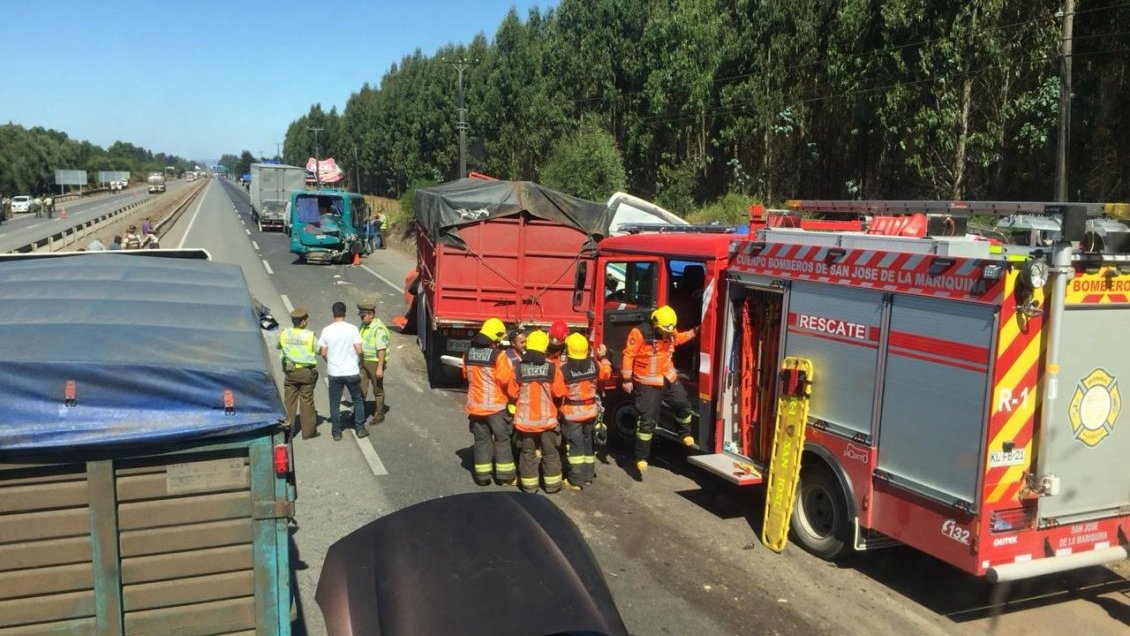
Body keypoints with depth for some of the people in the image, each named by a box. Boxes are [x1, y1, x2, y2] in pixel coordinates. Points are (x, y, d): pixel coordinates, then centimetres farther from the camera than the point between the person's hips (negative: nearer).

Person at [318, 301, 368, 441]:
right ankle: (360, 429, 17)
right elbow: (359, 350, -10)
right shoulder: (352, 329, -9)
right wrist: (359, 363, 9)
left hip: (334, 373, 1)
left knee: (334, 403, 11)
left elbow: (323, 353, -2)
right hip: (351, 372, -1)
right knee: (358, 400, 16)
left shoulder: (327, 331, -5)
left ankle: (336, 432, 14)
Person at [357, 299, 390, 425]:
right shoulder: (363, 326, 8)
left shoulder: (379, 328, -19)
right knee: (361, 388, 7)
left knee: (378, 390, 5)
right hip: (364, 361, 7)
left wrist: (380, 368, -24)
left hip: (375, 362, -7)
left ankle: (378, 416, 16)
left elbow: (382, 349, -22)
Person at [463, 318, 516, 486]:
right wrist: (510, 369, 2)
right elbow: (506, 380, -16)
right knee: (502, 440, 9)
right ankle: (506, 476, 14)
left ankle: (482, 475, 15)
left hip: (475, 405, 5)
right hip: (496, 405, -4)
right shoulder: (498, 355, -18)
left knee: (481, 440, 13)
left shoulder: (468, 353, 1)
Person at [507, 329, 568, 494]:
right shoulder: (551, 368, -11)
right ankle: (552, 484, 20)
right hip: (547, 418, 0)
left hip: (525, 418, 1)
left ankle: (529, 485, 17)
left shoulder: (519, 369, -10)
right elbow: (560, 392, -7)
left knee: (527, 453, 12)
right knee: (550, 452, 13)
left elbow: (512, 392, -2)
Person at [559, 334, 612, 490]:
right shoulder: (594, 364, -8)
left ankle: (576, 481, 0)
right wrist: (603, 357, 22)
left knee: (575, 445, 1)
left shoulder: (564, 370, -21)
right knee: (587, 442, 18)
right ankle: (588, 476, 26)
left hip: (572, 413, -4)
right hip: (590, 410, 5)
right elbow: (606, 374, 12)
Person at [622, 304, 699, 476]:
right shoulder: (640, 333, -21)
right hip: (648, 384, -6)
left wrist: (694, 332, 12)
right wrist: (627, 380, -14)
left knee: (683, 405, 14)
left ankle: (686, 435, 41)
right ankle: (641, 458, 2)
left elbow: (678, 339, 24)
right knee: (647, 420, -6)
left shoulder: (670, 332, -1)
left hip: (669, 379, 6)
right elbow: (628, 355, -16)